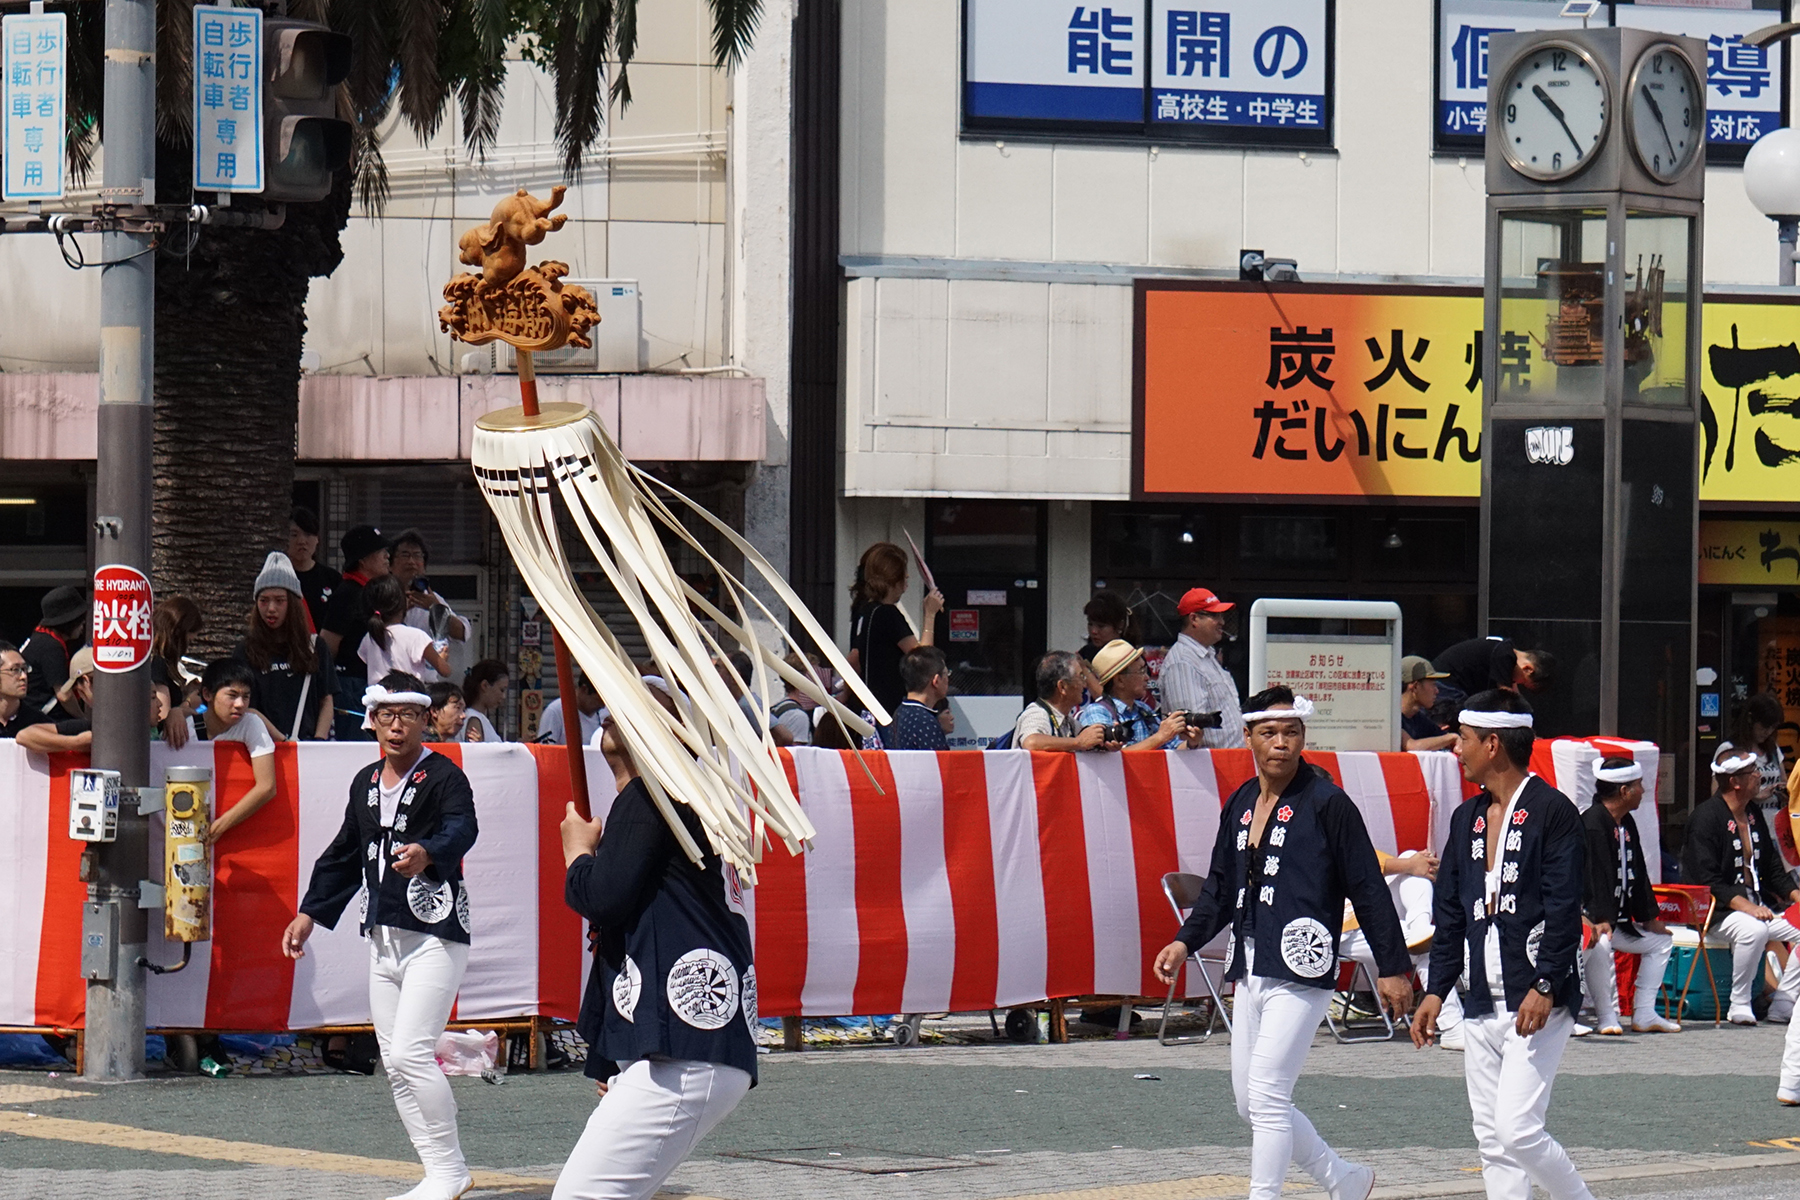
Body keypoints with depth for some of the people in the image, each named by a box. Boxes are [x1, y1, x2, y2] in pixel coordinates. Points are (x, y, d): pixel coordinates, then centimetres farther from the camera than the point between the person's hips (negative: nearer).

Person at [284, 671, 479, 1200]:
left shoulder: (443, 776, -9)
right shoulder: (366, 782, 14)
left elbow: (461, 828, -29)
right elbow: (345, 854, 25)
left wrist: (428, 852, -49)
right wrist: (310, 913, 21)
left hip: (435, 936, -8)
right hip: (384, 938, 8)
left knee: (410, 1053, -16)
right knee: (394, 1062, 7)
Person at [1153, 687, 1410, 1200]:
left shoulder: (1327, 803, -7)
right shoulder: (1240, 805, 13)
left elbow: (1367, 889, -7)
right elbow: (1220, 887, 22)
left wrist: (1393, 967, -7)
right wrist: (1186, 941, 9)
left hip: (1300, 971, -8)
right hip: (1249, 971, 8)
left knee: (1266, 1096, -12)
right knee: (1251, 1103, 11)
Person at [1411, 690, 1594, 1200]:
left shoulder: (1552, 812, -7)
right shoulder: (1467, 818, 16)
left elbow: (1565, 911, -13)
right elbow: (1450, 914, 19)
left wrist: (1544, 987, -20)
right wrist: (1436, 991, 13)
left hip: (1538, 1003, -8)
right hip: (1482, 1005, 8)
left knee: (1518, 1129, -16)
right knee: (1492, 1139, 5)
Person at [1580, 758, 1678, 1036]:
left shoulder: (1627, 824, 14)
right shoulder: (1592, 823, -18)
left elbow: (1638, 874, 19)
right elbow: (1596, 875, -28)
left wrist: (1648, 917, 15)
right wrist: (1600, 919, -36)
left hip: (1619, 921, 11)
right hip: (1589, 919, -11)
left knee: (1661, 941, 18)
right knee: (1599, 943, -39)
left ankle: (1644, 1015, 12)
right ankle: (1608, 1019, -29)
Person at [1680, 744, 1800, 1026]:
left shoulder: (1753, 813, 14)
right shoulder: (1706, 817, -13)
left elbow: (1772, 865, 20)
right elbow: (1705, 880, -20)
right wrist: (1744, 905, -29)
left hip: (1758, 904, 9)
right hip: (1715, 908, -9)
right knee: (1754, 929, -37)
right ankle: (1739, 1006, -23)